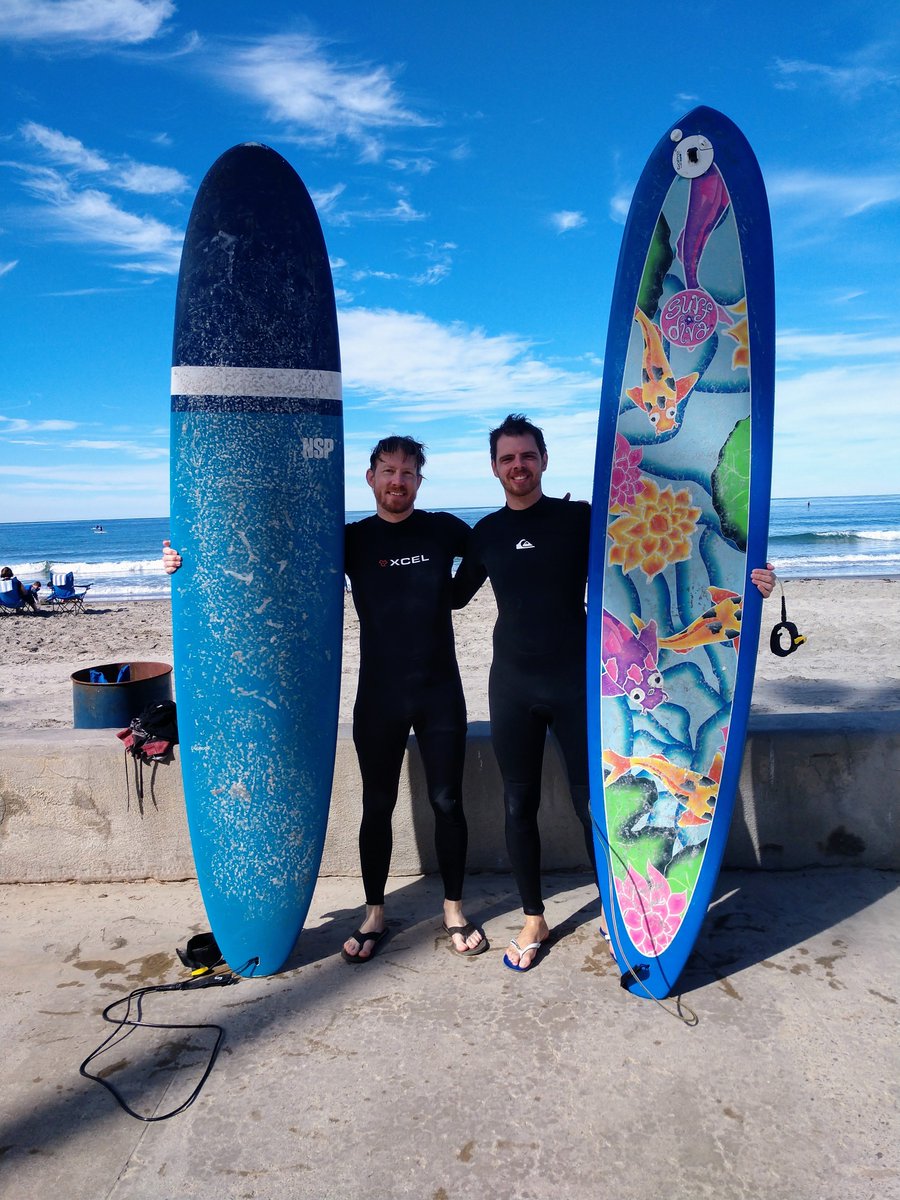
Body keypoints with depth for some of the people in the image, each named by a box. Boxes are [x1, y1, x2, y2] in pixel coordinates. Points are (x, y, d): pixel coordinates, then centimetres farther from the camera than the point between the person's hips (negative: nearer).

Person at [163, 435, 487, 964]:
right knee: (378, 805, 10)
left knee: (447, 802, 7)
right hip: (379, 695, 0)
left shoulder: (444, 529, 1)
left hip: (440, 692, 0)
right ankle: (375, 913, 28)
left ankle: (455, 909, 27)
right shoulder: (352, 539, 0)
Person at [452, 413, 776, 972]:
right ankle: (534, 921, 28)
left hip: (575, 681, -3)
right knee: (520, 805, 10)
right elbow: (453, 596, 17)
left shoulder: (580, 519, -3)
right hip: (512, 685, 3)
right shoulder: (486, 533, 6)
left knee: (593, 804, 2)